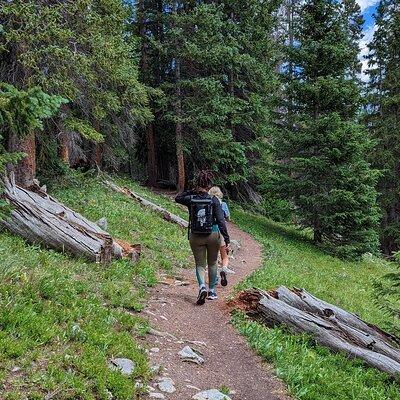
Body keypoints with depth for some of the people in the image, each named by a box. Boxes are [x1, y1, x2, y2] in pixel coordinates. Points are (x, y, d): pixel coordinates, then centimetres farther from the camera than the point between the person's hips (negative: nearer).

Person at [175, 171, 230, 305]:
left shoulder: (191, 199, -7)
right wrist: (227, 239, -8)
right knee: (212, 263, 20)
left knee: (200, 264, 11)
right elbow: (221, 221, -12)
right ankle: (212, 291, 28)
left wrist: (193, 191, 6)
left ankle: (202, 286, -15)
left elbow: (177, 198, 15)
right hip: (213, 235, 0)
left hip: (195, 237, 0)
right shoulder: (214, 200, -11)